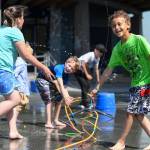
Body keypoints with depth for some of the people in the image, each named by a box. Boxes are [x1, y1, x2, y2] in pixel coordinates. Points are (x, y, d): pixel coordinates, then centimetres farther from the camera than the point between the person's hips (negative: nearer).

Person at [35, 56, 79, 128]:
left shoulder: (66, 75, -6)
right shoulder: (59, 68, -31)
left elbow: (64, 87, -12)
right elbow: (60, 84, -40)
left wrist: (68, 97, -30)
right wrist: (65, 96, -46)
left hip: (51, 81, 9)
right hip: (42, 80, -9)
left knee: (58, 99, 6)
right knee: (49, 100, -19)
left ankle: (56, 120, 14)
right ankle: (48, 123, -21)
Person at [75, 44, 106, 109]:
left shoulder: (97, 58, 1)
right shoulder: (90, 55, -26)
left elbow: (96, 69, 7)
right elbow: (83, 64, -31)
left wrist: (98, 79, 3)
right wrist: (87, 75, -27)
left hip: (84, 71, 9)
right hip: (78, 70, -9)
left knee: (87, 86, 7)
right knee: (84, 86, -16)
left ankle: (83, 103, 16)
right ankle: (87, 104, -13)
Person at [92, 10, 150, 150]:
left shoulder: (139, 40, -17)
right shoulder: (117, 49, 2)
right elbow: (109, 69, 8)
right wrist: (97, 87, 9)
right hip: (135, 83, 7)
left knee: (131, 112, -3)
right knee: (138, 113, 9)